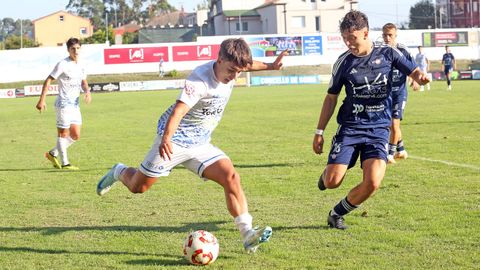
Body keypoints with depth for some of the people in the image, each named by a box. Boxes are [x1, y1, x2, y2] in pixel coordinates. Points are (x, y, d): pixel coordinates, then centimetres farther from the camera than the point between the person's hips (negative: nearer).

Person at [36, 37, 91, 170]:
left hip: (75, 104, 8)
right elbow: (48, 81, -12)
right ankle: (65, 163, 5)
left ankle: (53, 153, 22)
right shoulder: (63, 64, -12)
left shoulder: (80, 65, 9)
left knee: (75, 136, 7)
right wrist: (42, 100, -17)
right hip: (64, 103, -8)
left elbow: (83, 82, 22)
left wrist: (87, 92, -1)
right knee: (63, 133, -1)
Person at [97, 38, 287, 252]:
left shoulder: (231, 70, -4)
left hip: (200, 144, 6)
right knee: (138, 187, 6)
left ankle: (247, 234, -18)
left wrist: (270, 66, 24)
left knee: (231, 178, -16)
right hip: (175, 139, -6)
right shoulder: (199, 80, -29)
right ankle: (119, 172, 41)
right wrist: (166, 138, -57)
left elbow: (247, 65, 24)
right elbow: (179, 110, -43)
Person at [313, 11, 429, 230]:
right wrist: (319, 132, 8)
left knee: (372, 182, -18)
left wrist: (421, 77, -21)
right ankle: (326, 174, 28)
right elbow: (331, 98, 9)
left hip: (379, 129, 0)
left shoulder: (387, 53, 0)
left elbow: (414, 72, 5)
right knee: (332, 181, -12)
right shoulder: (343, 61, 0)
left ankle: (337, 214, 7)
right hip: (350, 128, 0)